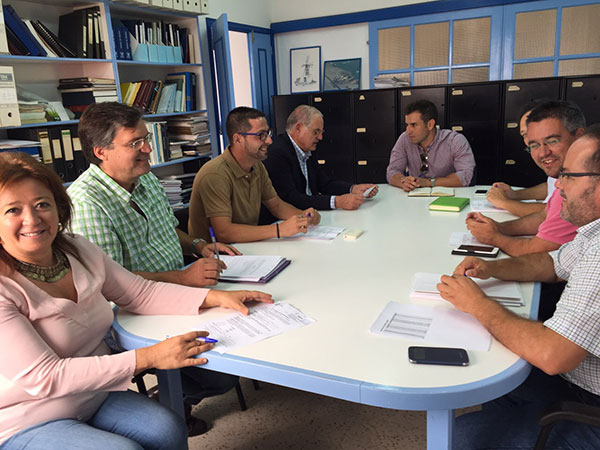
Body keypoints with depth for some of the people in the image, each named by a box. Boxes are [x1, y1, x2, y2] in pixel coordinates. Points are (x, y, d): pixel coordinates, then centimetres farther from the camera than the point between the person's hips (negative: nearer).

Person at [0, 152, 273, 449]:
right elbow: (43, 376, -25)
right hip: (24, 424, -4)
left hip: (94, 395, 5)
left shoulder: (77, 249, -2)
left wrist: (216, 297, -10)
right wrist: (147, 358, -31)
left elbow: (141, 293, 1)